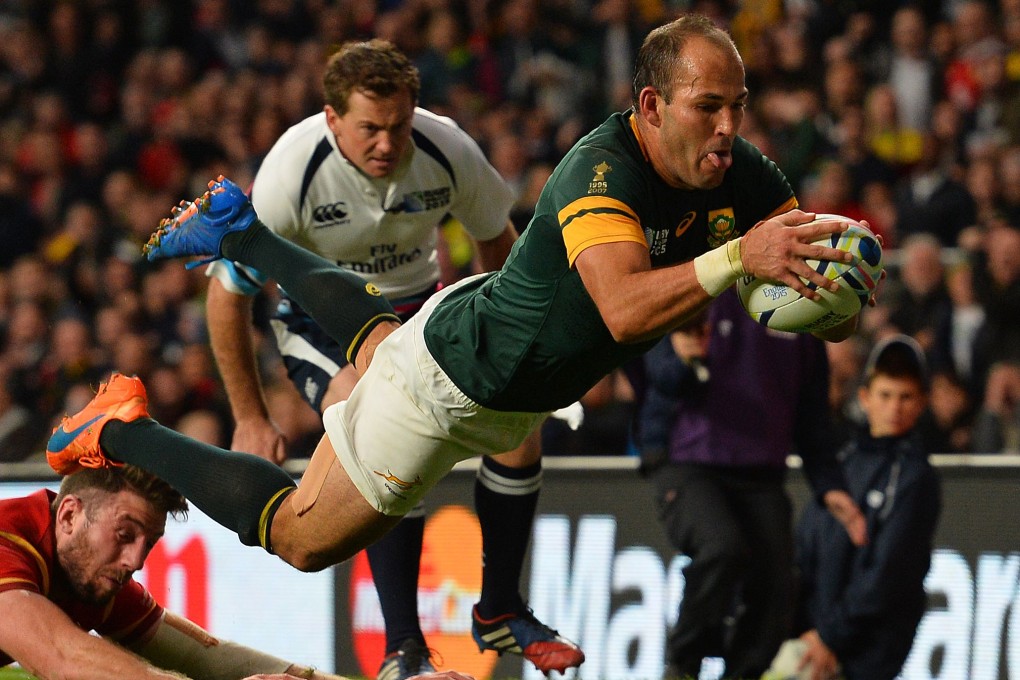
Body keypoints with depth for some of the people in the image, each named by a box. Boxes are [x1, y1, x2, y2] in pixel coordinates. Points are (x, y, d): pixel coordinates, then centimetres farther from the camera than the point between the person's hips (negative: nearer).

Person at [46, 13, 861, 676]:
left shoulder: (738, 173, -16)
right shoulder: (601, 172, -38)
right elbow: (623, 311, -54)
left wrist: (832, 299, -36)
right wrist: (736, 258, -65)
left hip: (520, 397, 8)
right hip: (451, 386, -8)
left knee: (379, 345, 40)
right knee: (302, 537, 9)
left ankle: (240, 234, 56)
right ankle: (121, 431, 24)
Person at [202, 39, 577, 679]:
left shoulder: (450, 152, -21)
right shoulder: (290, 175, -28)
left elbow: (499, 243, 2)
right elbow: (227, 295, -16)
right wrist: (251, 418, -10)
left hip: (420, 305, 4)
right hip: (321, 318, -4)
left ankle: (500, 612, 5)